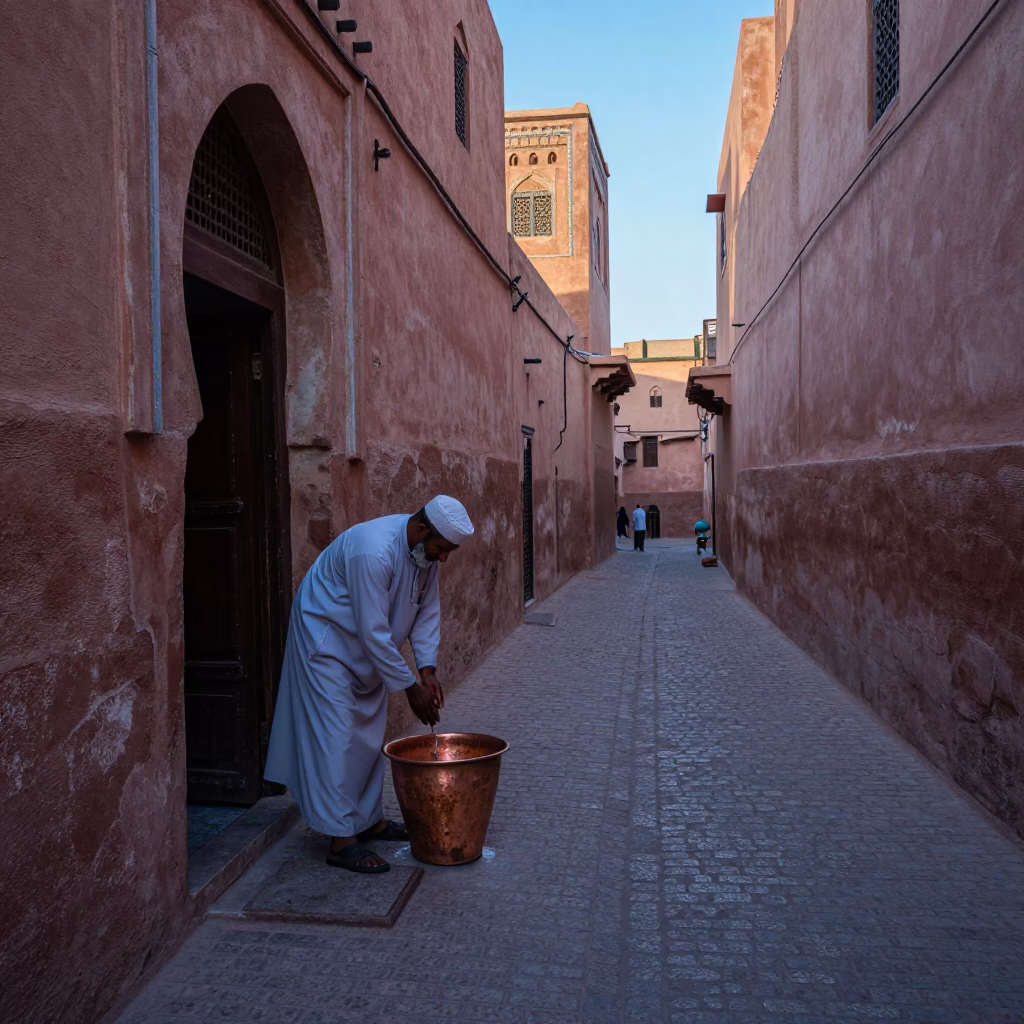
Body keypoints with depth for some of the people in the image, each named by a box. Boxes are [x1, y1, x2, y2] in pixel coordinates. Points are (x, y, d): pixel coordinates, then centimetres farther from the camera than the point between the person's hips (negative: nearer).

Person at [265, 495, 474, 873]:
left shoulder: (425, 550, -8)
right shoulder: (374, 552, -35)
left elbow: (427, 610, 1)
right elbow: (374, 631, -32)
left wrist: (427, 667, -11)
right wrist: (410, 687, -25)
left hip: (365, 649, 9)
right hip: (327, 639, -9)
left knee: (369, 735, 13)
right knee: (336, 737, -9)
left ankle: (369, 819, 25)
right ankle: (341, 840, -3)